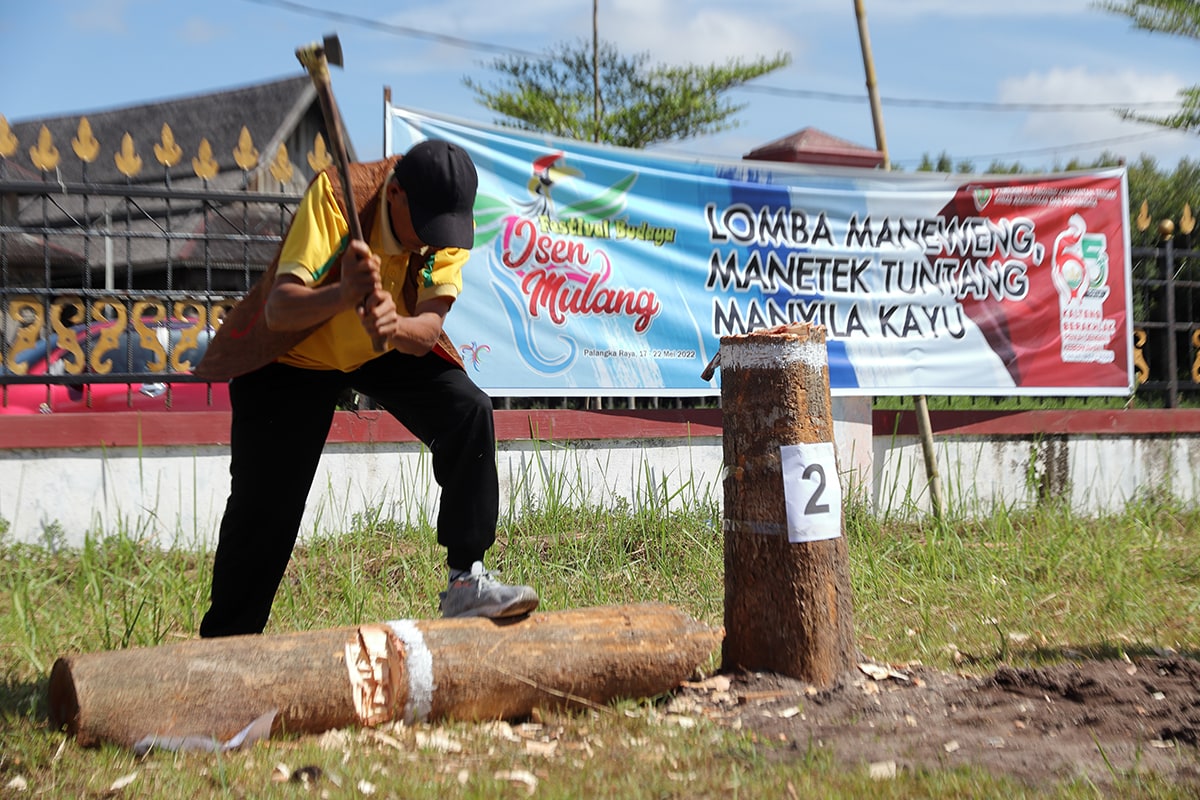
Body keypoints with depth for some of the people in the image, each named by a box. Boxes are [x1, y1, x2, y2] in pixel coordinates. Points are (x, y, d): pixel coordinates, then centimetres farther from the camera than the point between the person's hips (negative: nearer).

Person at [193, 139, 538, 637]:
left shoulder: (449, 221, -20)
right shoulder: (335, 194, -31)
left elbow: (428, 330, -30)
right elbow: (278, 310, -39)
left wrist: (395, 328, -52)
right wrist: (343, 296, -59)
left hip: (385, 351, 3)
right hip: (293, 354, -3)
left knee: (470, 413, -20)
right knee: (264, 506, -7)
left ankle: (465, 582, -13)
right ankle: (225, 640, 14)